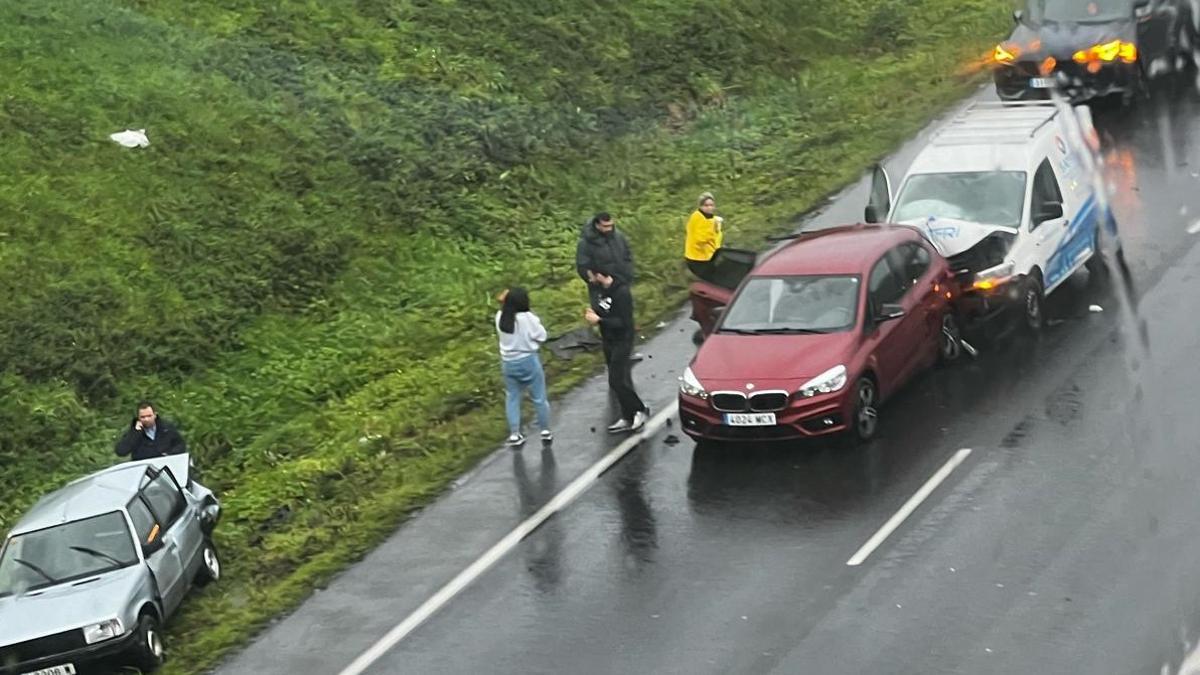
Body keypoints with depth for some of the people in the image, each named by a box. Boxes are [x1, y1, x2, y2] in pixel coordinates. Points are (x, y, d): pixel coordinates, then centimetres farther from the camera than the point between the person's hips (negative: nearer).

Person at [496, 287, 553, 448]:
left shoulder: (500, 317, -9)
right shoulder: (528, 318, -21)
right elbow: (541, 336, -13)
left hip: (508, 362, 4)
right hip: (528, 361, -3)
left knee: (512, 398, 16)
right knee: (539, 398, 13)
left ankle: (514, 434, 15)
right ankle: (545, 431, 24)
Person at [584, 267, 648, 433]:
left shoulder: (621, 293, -23)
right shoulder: (603, 290, 4)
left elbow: (623, 322, -25)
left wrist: (599, 320, -24)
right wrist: (593, 312, -4)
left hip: (622, 342, -9)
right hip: (609, 341, 9)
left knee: (618, 381, -8)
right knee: (616, 381, 13)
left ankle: (639, 410, 11)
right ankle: (628, 418, 23)